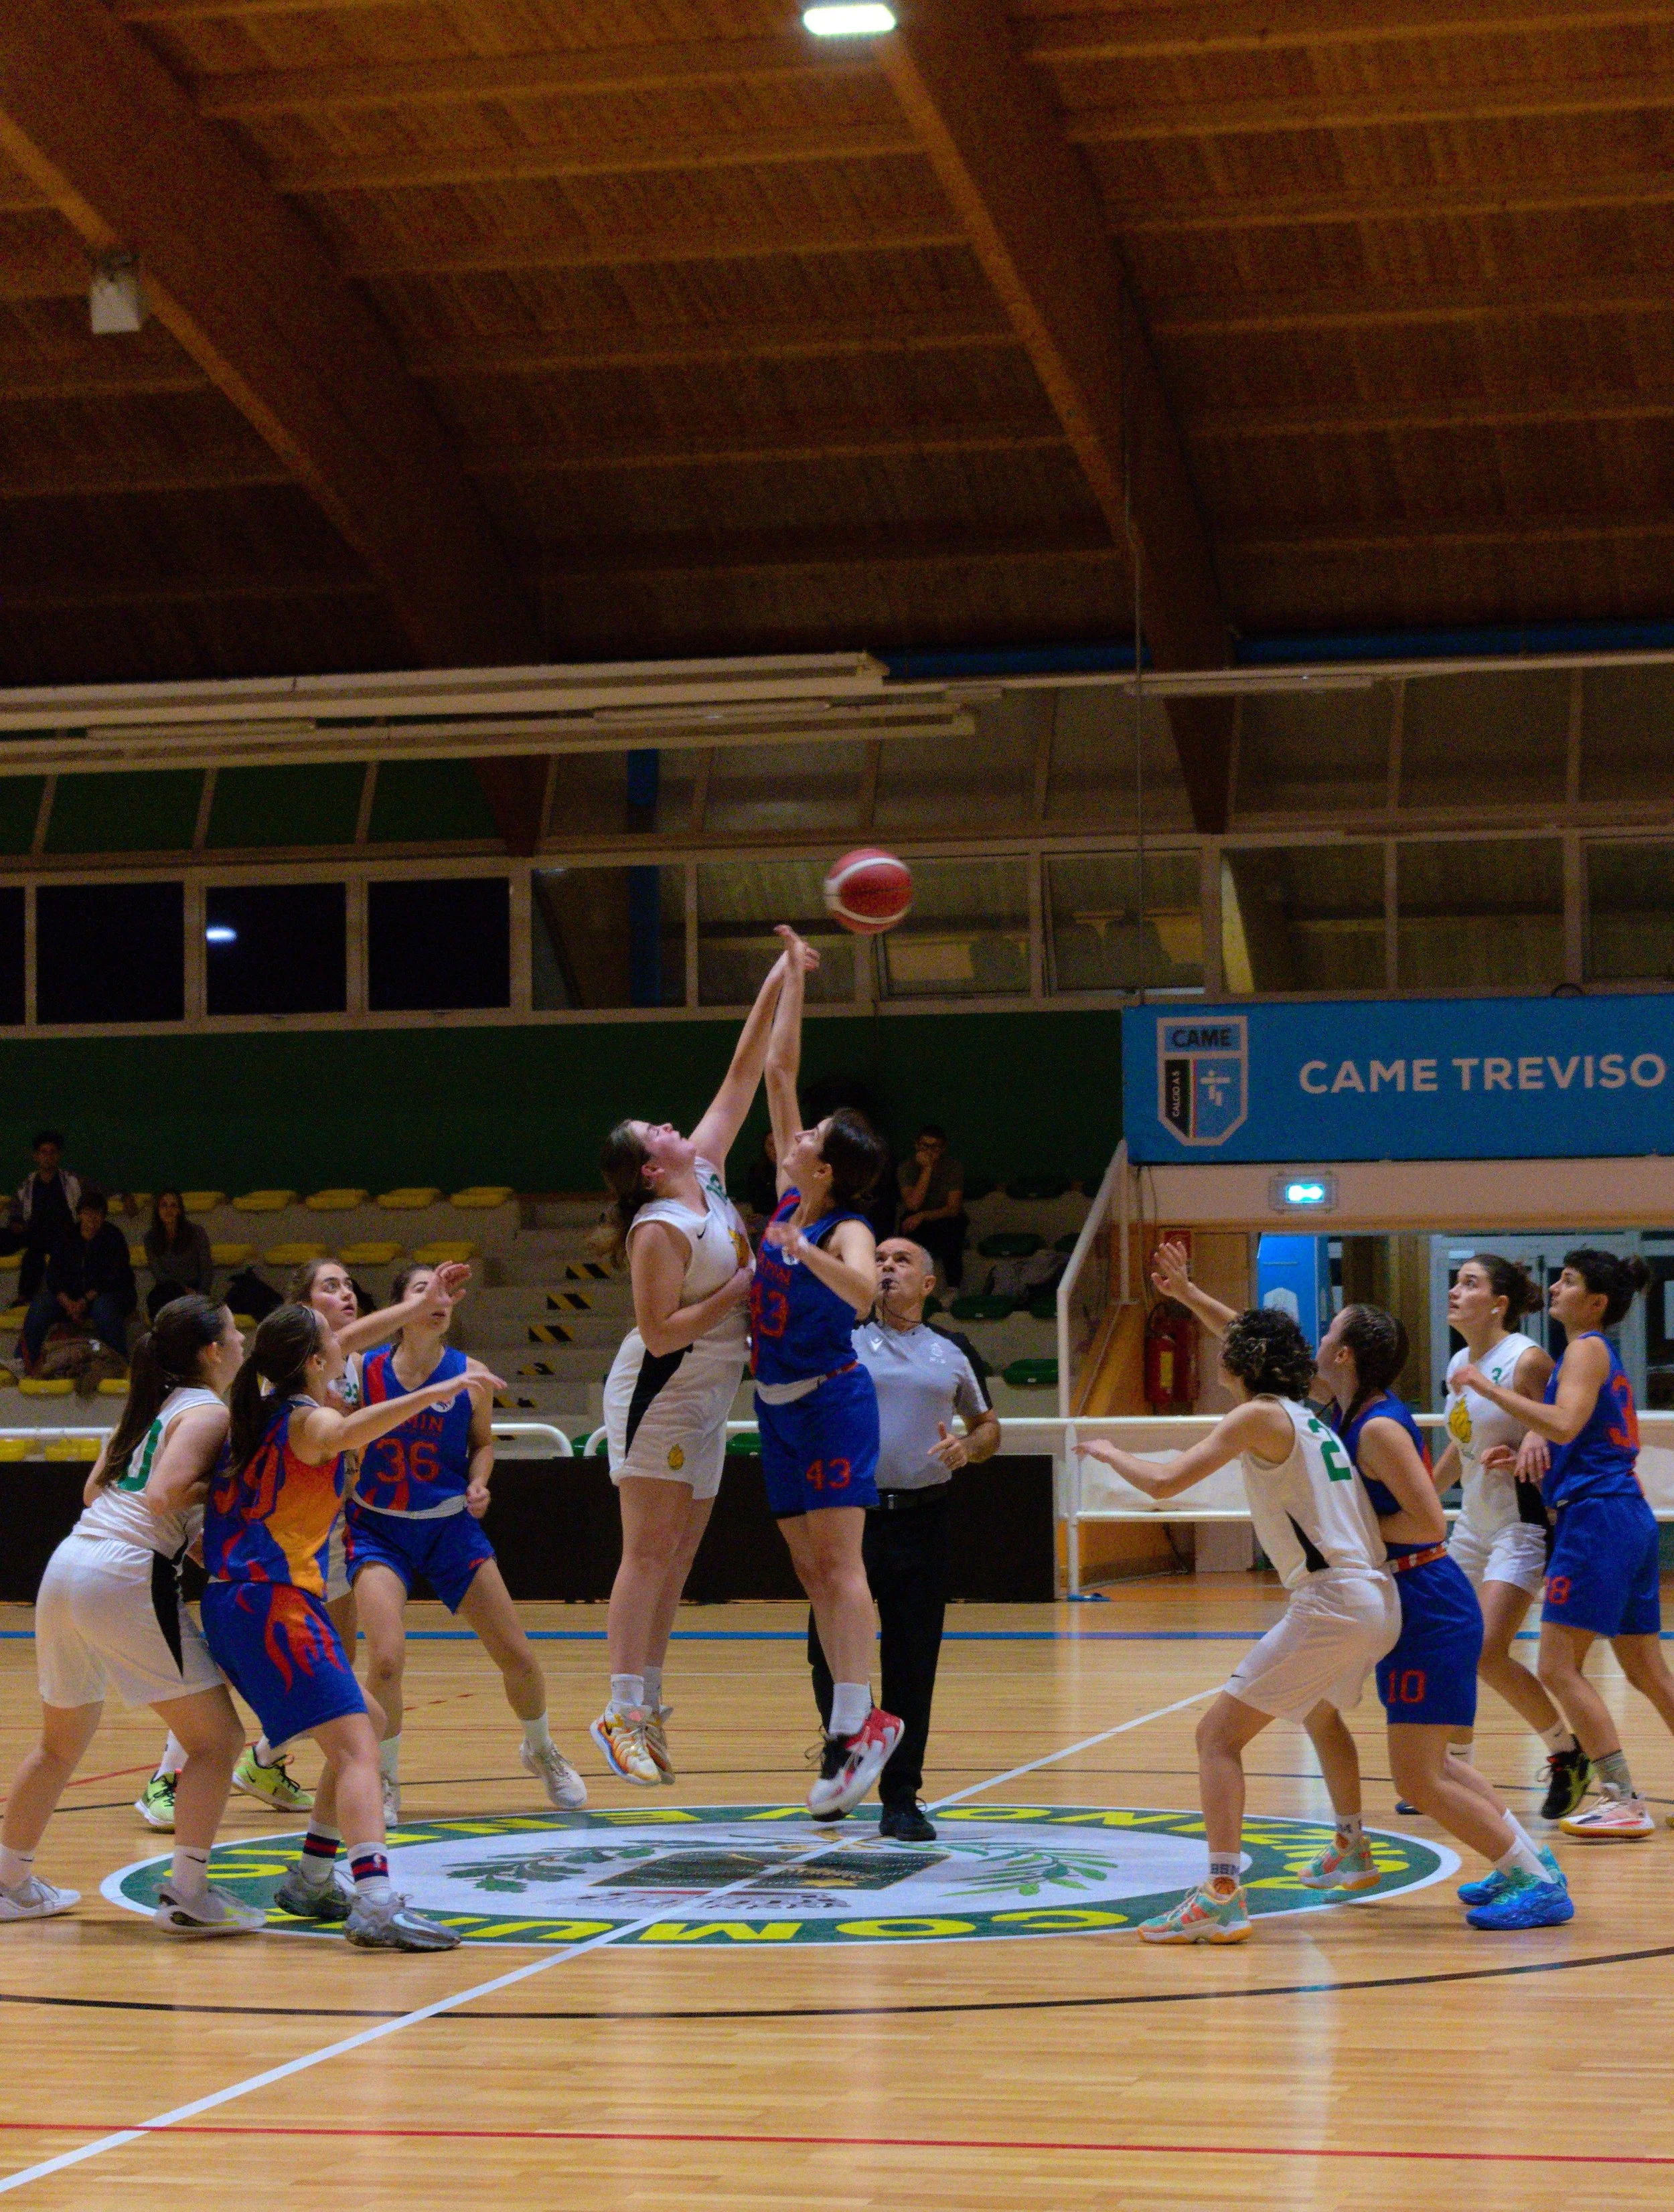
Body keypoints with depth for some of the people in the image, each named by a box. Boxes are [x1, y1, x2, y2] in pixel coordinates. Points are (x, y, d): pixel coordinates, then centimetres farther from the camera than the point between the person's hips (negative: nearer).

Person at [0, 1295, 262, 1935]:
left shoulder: (151, 1407, 20)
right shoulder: (207, 1413, -5)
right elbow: (164, 1494, -20)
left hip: (67, 1566, 9)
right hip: (127, 1578, -9)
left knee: (61, 1745, 24)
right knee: (217, 1739, -3)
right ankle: (186, 1895, -10)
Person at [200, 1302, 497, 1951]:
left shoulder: (258, 1411, 15)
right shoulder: (307, 1417, -11)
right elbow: (345, 1432, -36)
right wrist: (434, 1393, -43)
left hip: (235, 1601, 10)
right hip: (272, 1602, -10)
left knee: (367, 1728, 21)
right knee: (355, 1746, -19)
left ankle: (311, 1881, 23)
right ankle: (376, 1905, -36)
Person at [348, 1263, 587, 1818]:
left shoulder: (469, 1377, -9)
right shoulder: (364, 1371, -13)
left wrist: (478, 1484, -10)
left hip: (450, 1527, 2)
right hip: (379, 1528, -2)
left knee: (518, 1657, 4)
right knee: (386, 1660, -21)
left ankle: (541, 1751, 35)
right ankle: (384, 1781, 4)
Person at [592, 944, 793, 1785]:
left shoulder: (707, 1175, 6)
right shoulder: (661, 1229, -17)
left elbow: (742, 1076, 8)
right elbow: (661, 1332, -21)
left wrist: (776, 987, 5)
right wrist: (736, 1292, -18)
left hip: (706, 1401, 8)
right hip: (659, 1395, -8)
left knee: (675, 1562, 7)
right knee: (648, 1552, -10)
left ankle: (648, 1710, 9)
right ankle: (624, 1710, -11)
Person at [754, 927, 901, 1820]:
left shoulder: (847, 1230, -13)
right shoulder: (788, 1198, 6)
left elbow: (864, 1292, -36)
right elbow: (778, 1070, 10)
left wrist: (802, 1251, -48)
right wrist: (792, 979, 12)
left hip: (831, 1397, -8)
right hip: (780, 1403, 8)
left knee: (838, 1560, -11)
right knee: (810, 1569, 4)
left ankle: (859, 1720, -13)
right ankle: (848, 1722, 5)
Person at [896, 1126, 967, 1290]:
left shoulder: (953, 1168, -13)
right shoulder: (906, 1168, -12)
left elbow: (954, 1209, -20)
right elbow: (913, 1205, -25)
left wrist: (922, 1216, -33)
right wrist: (927, 1170, -29)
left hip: (946, 1222, 0)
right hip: (919, 1223, 0)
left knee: (953, 1226, -35)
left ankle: (953, 1288, -24)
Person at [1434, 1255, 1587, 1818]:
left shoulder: (1527, 1361, -16)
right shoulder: (1459, 1365, 8)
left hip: (1520, 1526, -8)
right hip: (1473, 1524, 8)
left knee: (1489, 1653, -16)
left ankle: (1566, 1751, 4)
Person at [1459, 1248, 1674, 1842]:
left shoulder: (1587, 1348, -7)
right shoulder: (1601, 1355, 21)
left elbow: (1565, 1424, -23)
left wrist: (1493, 1389, -19)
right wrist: (1526, 1456, 12)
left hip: (1597, 1519, -10)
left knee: (1559, 1667, -9)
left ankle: (1624, 1801, -12)